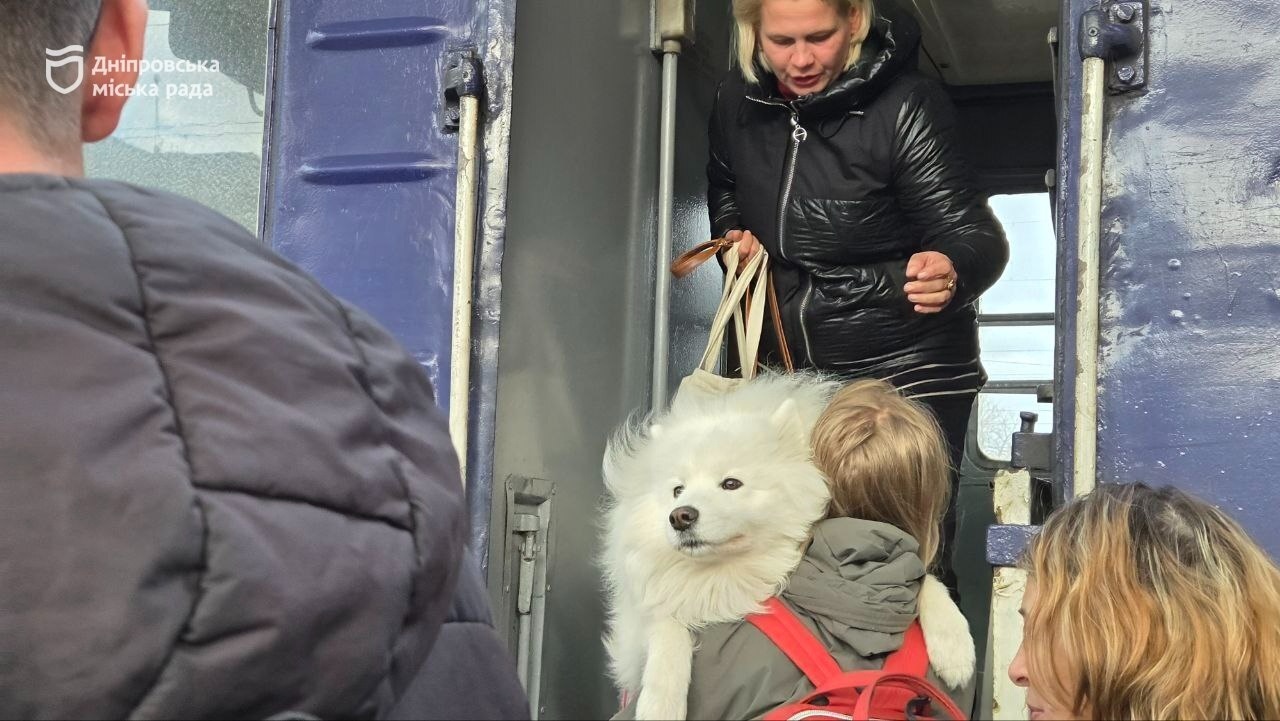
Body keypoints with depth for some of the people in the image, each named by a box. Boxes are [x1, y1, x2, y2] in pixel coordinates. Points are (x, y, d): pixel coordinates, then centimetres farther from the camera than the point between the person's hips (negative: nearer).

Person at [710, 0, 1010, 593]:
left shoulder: (905, 109, -19)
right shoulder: (739, 100, -3)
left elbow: (975, 234, -23)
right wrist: (733, 233, -2)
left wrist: (952, 271, -46)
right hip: (792, 366, 6)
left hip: (905, 369, -5)